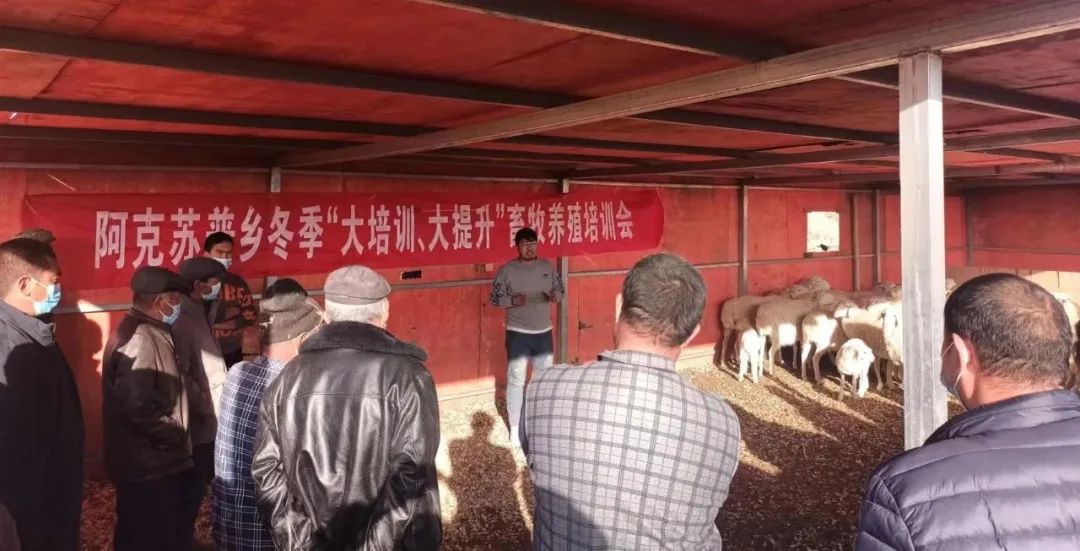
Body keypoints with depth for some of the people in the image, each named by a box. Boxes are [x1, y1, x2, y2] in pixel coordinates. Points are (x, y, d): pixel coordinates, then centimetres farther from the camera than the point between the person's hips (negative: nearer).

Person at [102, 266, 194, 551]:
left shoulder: (150, 332, 10)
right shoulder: (140, 339, -23)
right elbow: (138, 410, -29)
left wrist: (177, 438, 10)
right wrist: (176, 438, -16)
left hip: (156, 462, 10)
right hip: (149, 466, -10)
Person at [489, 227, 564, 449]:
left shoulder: (548, 266, 2)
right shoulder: (507, 270, -8)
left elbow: (560, 290, 10)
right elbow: (495, 299, -6)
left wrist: (554, 296, -14)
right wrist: (513, 300, -24)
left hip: (544, 332, 4)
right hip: (518, 333, -4)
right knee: (516, 380, 1)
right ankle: (515, 427, 12)